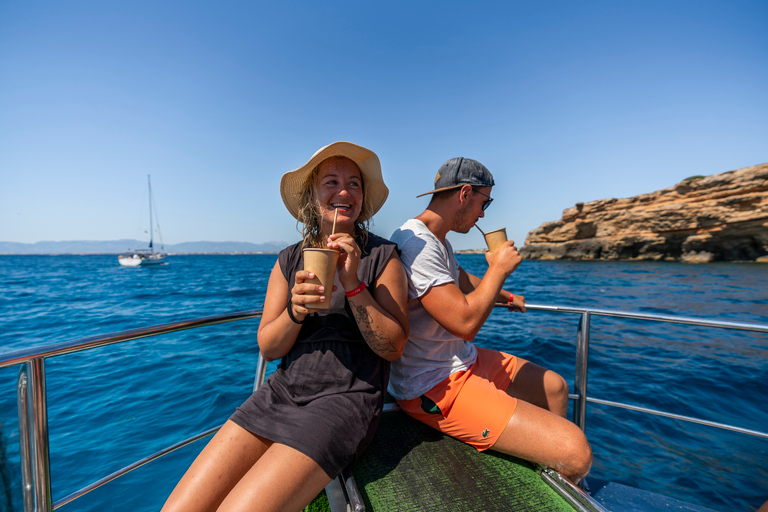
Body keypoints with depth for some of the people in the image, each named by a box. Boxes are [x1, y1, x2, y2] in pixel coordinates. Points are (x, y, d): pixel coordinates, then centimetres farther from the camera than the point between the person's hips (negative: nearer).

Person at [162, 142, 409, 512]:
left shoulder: (382, 257, -4)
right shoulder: (289, 260, 7)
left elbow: (393, 348, -8)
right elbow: (267, 348, 5)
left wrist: (353, 284, -19)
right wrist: (295, 311, -16)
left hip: (346, 398, -3)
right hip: (283, 389, 4)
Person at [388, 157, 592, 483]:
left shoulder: (437, 240, 10)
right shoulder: (417, 244, -24)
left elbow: (463, 280, 30)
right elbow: (465, 321, -28)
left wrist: (505, 296, 45)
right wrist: (498, 269, -12)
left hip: (462, 360, 11)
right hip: (435, 387, -10)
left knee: (555, 387, 21)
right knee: (576, 454, -16)